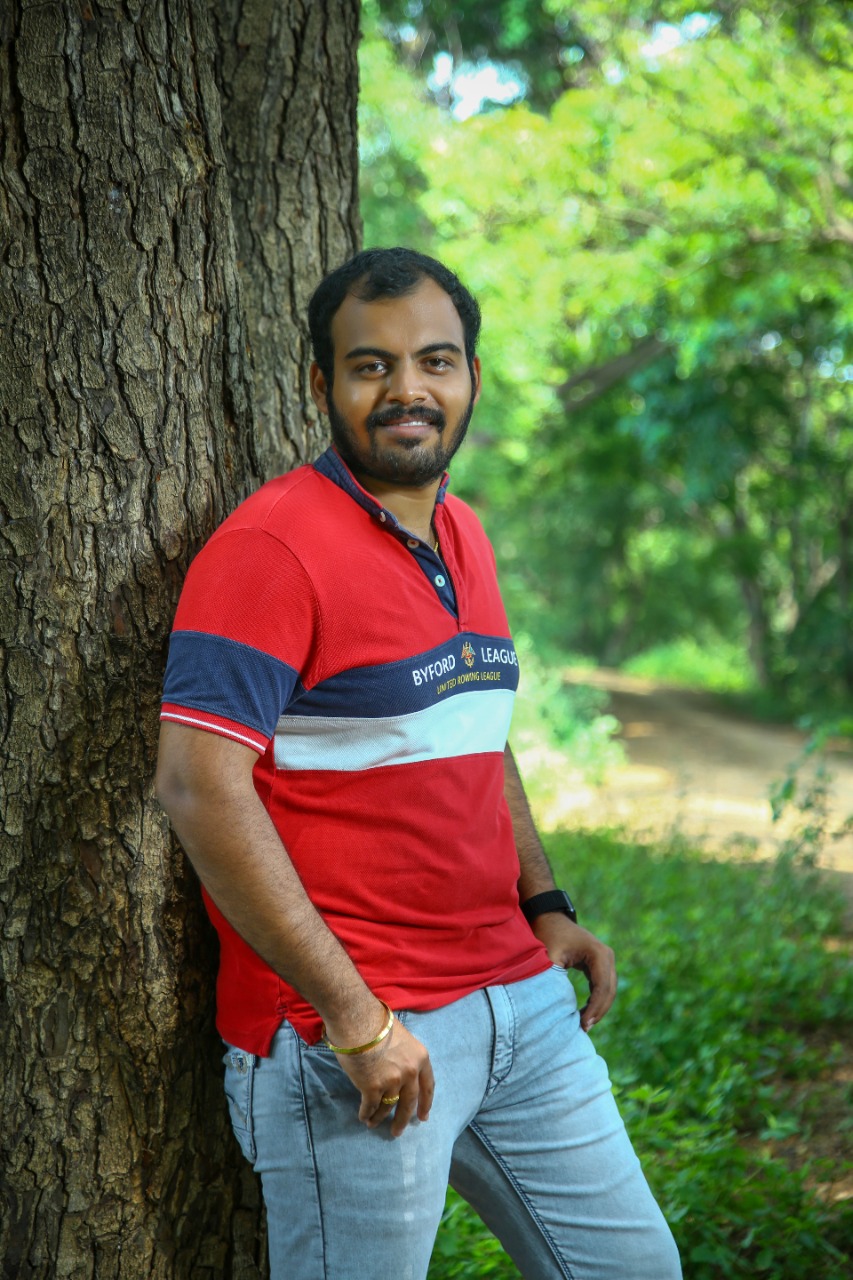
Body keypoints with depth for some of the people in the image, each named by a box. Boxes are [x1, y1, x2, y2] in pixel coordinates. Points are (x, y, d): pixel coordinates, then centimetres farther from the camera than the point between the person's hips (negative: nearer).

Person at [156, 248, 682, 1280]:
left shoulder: (461, 536, 12)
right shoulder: (271, 546, -14)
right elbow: (201, 789, -21)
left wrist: (546, 906, 11)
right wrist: (353, 1015, -21)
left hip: (519, 996, 8)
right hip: (349, 1032, -8)